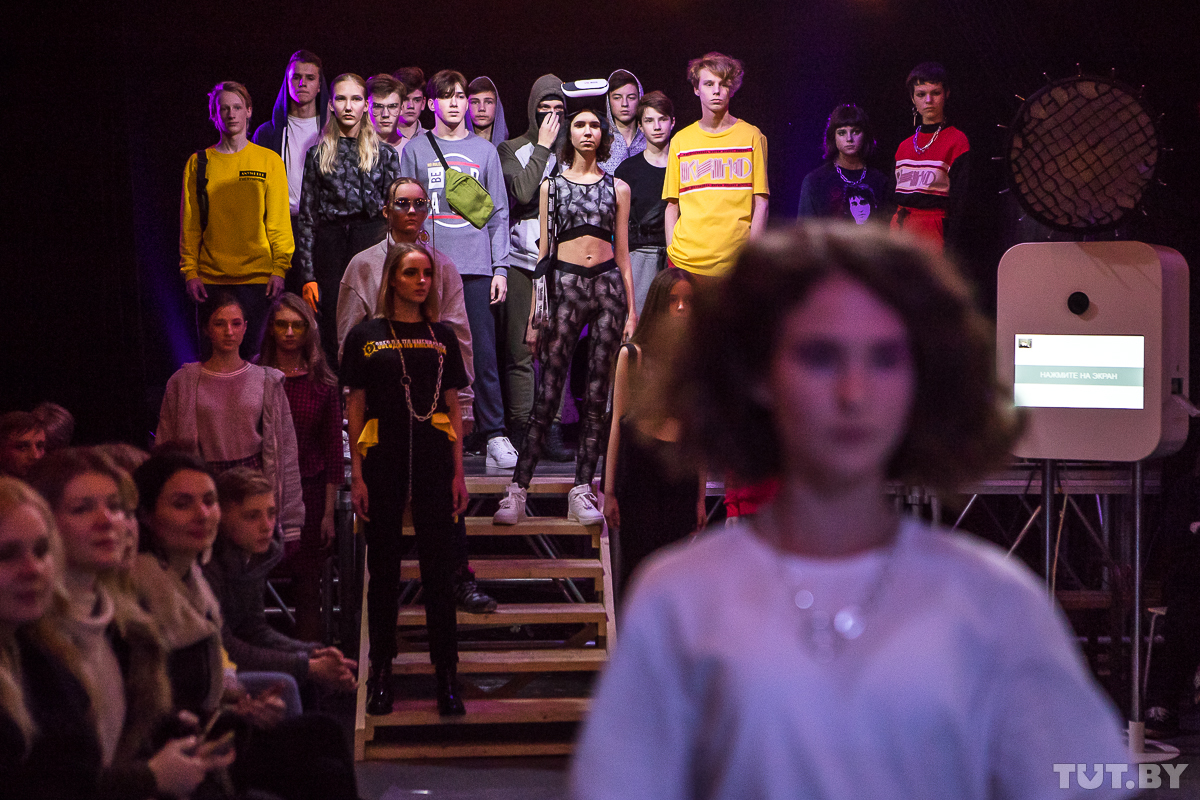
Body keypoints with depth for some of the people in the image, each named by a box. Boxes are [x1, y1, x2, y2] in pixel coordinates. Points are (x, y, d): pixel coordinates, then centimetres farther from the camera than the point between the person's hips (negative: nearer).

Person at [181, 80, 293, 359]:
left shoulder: (269, 161, 6)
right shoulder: (198, 163, 9)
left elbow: (279, 223, 4)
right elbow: (189, 225, 8)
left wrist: (280, 268, -5)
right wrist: (190, 271, 0)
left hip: (257, 278, -1)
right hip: (211, 279, 1)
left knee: (254, 354, -4)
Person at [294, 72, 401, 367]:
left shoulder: (384, 154, 9)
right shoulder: (318, 155, 10)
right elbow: (307, 218, 8)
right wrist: (307, 275, 0)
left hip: (372, 244, -1)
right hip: (331, 248, 1)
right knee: (333, 341, -1)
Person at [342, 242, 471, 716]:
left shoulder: (441, 338, 10)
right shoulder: (366, 336, 3)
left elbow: (453, 407, 11)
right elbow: (355, 409, 3)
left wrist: (458, 472, 5)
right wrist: (357, 476, -2)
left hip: (433, 459, 1)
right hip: (383, 462, -1)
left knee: (438, 569, 1)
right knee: (383, 569, 5)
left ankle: (447, 676, 5)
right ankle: (380, 674, 14)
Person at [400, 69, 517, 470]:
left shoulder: (485, 151, 13)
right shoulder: (415, 150, 10)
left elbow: (499, 213, 11)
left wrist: (500, 267, 3)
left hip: (477, 267, 0)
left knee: (483, 352, -5)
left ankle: (494, 435, -4)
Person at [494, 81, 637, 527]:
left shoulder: (617, 188, 12)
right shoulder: (552, 185, 9)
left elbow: (623, 253, 13)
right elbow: (544, 250, 9)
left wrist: (631, 309, 8)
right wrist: (535, 311, 4)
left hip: (609, 284, 2)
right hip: (566, 284, -2)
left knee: (597, 393, 0)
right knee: (548, 391, -8)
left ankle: (583, 491, 5)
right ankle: (518, 490, -7)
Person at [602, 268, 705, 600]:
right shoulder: (632, 355, 1)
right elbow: (618, 423, 2)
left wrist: (700, 495, 9)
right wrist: (609, 491, -1)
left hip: (681, 473, 2)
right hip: (638, 468, -2)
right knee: (636, 564, -3)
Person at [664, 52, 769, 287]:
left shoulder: (751, 136, 7)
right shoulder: (680, 141, 11)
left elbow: (761, 202, 4)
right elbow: (672, 206, 11)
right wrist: (671, 256, 0)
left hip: (736, 262, -1)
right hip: (685, 262, 1)